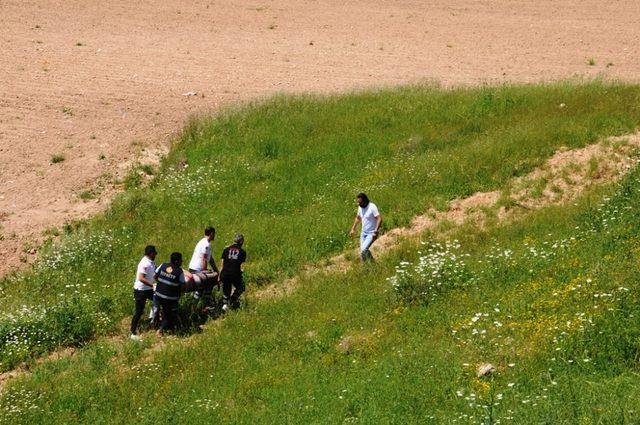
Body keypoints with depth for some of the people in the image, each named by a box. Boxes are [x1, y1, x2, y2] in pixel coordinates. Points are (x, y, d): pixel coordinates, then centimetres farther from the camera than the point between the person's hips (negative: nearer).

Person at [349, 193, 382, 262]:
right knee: (363, 250, 11)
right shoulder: (360, 207, 3)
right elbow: (358, 218, 20)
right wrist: (353, 229, 18)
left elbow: (379, 219, -25)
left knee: (363, 250, -20)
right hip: (364, 233, 8)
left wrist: (375, 231, -32)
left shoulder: (372, 207, -21)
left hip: (371, 233, -8)